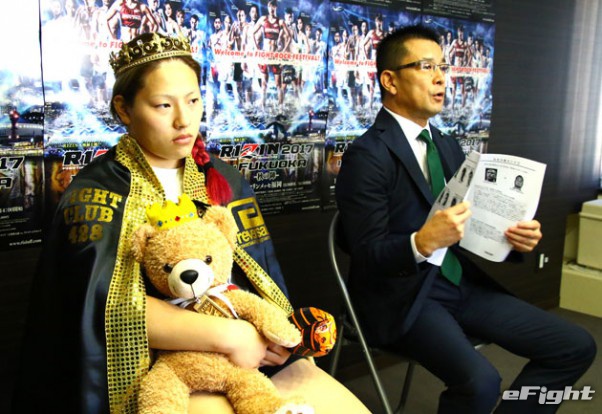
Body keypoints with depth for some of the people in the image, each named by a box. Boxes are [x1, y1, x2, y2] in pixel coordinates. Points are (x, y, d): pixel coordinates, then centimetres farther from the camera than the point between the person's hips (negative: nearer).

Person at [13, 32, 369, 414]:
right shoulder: (96, 193, -4)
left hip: (251, 354, 6)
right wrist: (226, 335, -21)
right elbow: (107, 303, -18)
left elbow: (264, 276, 11)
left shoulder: (224, 179, 11)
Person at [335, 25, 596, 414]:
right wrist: (423, 242, -35)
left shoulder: (449, 146, 13)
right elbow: (367, 255, -17)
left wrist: (516, 237, -6)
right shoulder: (367, 155, -13)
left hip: (462, 282, 8)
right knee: (481, 381, -31)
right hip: (403, 295, -7)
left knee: (576, 346, 0)